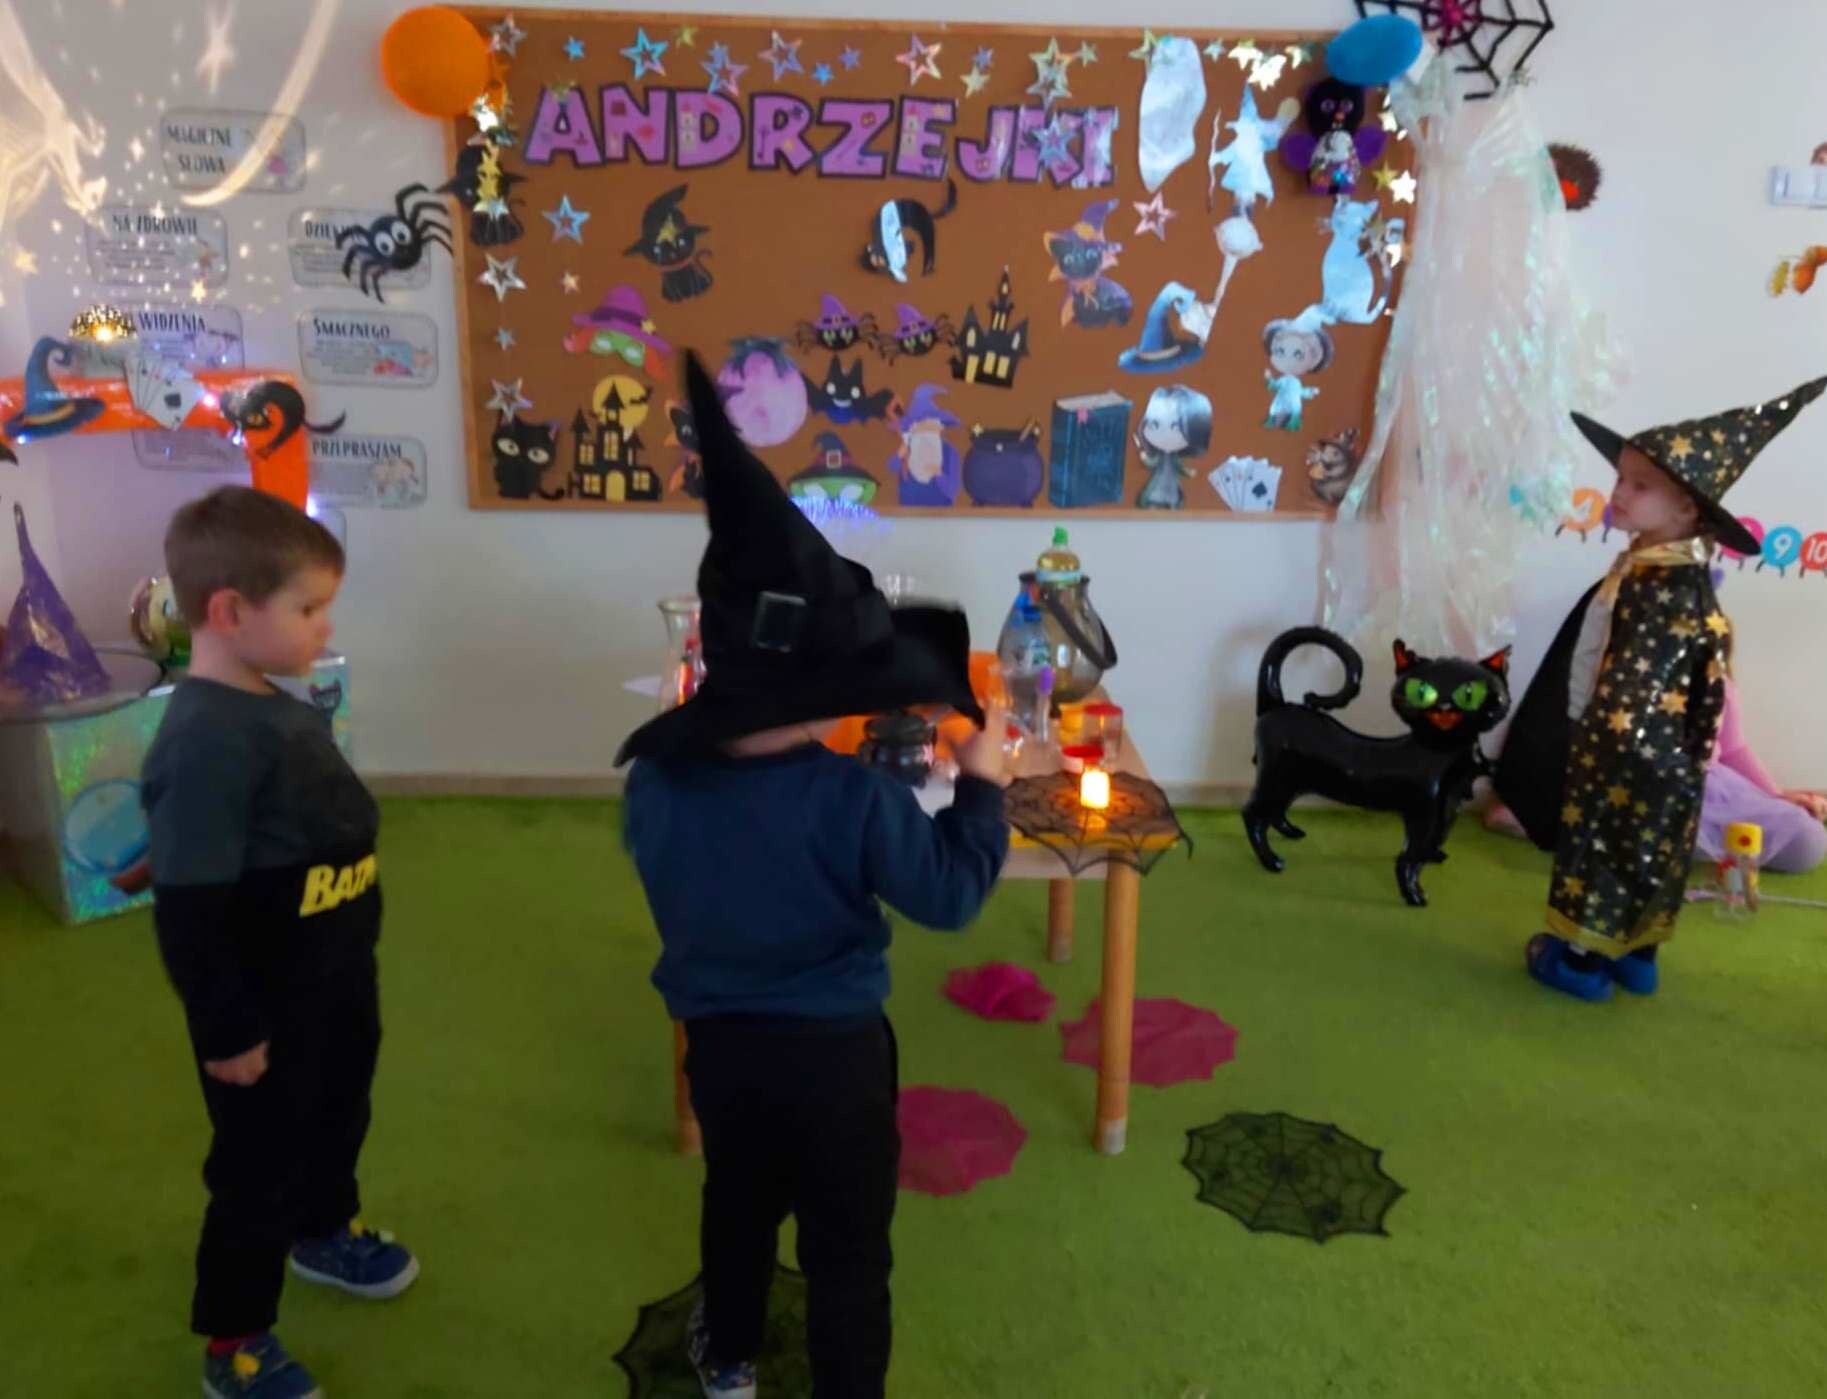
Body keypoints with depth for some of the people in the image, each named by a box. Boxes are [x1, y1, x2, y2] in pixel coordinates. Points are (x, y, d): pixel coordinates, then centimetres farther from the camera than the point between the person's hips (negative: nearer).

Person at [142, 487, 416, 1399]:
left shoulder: (280, 707, 1)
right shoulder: (207, 742, -29)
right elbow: (187, 910, -28)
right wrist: (226, 1032, -20)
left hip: (334, 980, 9)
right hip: (266, 1009, -9)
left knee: (337, 1118, 29)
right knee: (258, 1167, 10)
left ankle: (325, 1233, 56)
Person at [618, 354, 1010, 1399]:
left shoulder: (658, 782, -13)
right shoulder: (854, 799, -26)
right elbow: (950, 891, -17)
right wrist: (982, 789, -4)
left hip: (718, 1037, 5)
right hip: (832, 1046, -5)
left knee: (739, 1199, 30)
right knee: (848, 1246, 14)